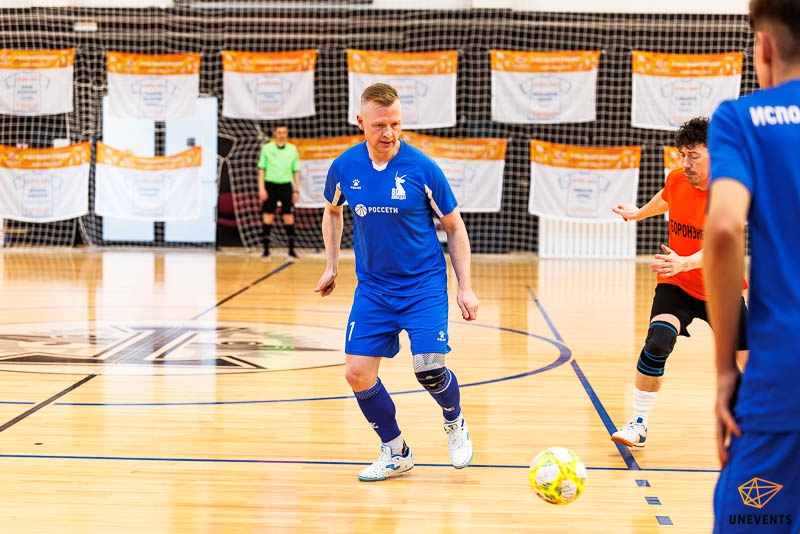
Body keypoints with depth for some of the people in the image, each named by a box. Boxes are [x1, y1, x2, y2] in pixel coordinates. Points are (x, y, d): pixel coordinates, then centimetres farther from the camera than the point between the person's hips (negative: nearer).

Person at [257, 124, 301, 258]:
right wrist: (261, 189, -6)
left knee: (289, 218, -2)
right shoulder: (267, 148, 3)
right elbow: (261, 169, 3)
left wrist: (297, 191, 4)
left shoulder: (292, 149, 7)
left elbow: (296, 171, 9)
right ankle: (266, 249, 5)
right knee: (268, 218, -1)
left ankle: (291, 249, 3)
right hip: (270, 185, -1)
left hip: (286, 185, 1)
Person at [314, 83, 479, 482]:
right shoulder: (344, 167, -5)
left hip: (424, 284, -3)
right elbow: (331, 210, 18)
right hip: (372, 288, 3)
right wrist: (332, 265, 14)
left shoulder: (422, 168, -13)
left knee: (428, 368, -16)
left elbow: (454, 227, -2)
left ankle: (455, 422, 19)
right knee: (357, 373, -5)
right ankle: (395, 452, 18)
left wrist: (465, 286, -5)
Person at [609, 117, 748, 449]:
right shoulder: (676, 180, -9)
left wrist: (684, 262, -55)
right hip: (677, 286, 2)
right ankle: (639, 424, -9)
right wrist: (638, 213, 36)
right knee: (656, 345, -23)